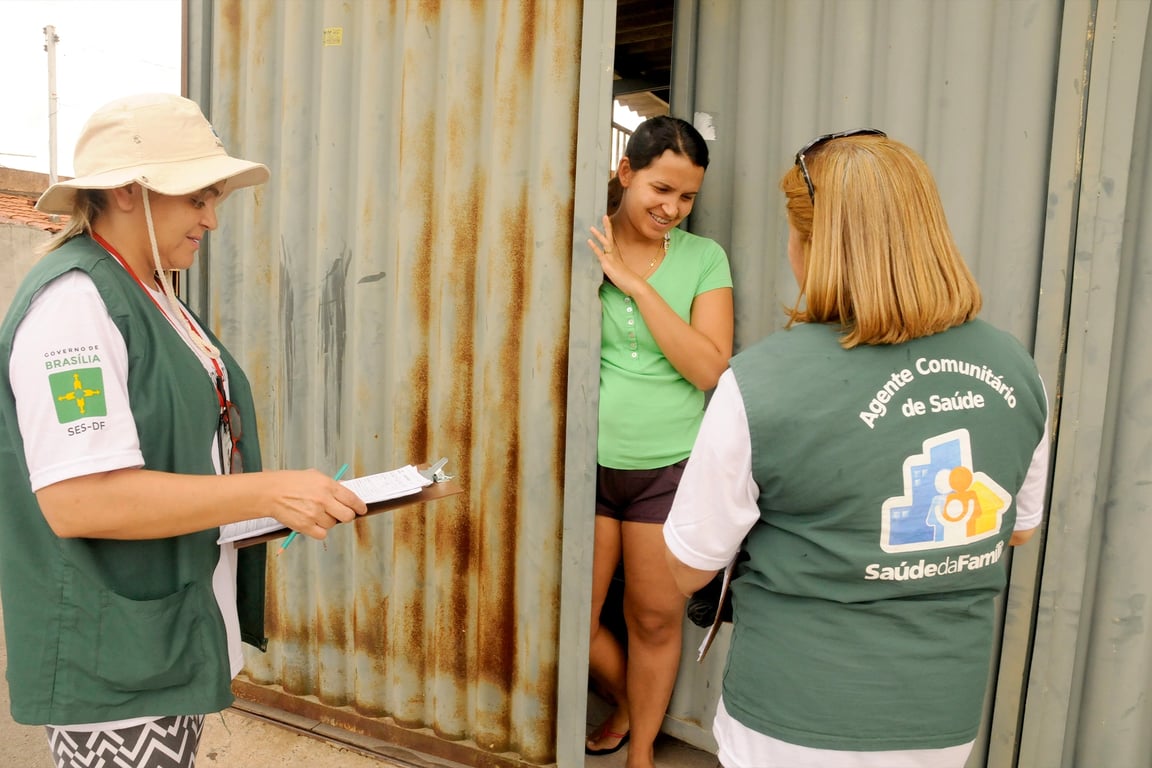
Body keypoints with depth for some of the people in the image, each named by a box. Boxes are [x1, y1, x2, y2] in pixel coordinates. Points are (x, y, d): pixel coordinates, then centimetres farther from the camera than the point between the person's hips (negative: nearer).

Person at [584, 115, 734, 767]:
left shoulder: (704, 258, -1)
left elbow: (709, 369, -11)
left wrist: (636, 282, -16)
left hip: (669, 467, 0)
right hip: (586, 461, 1)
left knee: (656, 620, 12)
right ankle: (624, 704, 42)